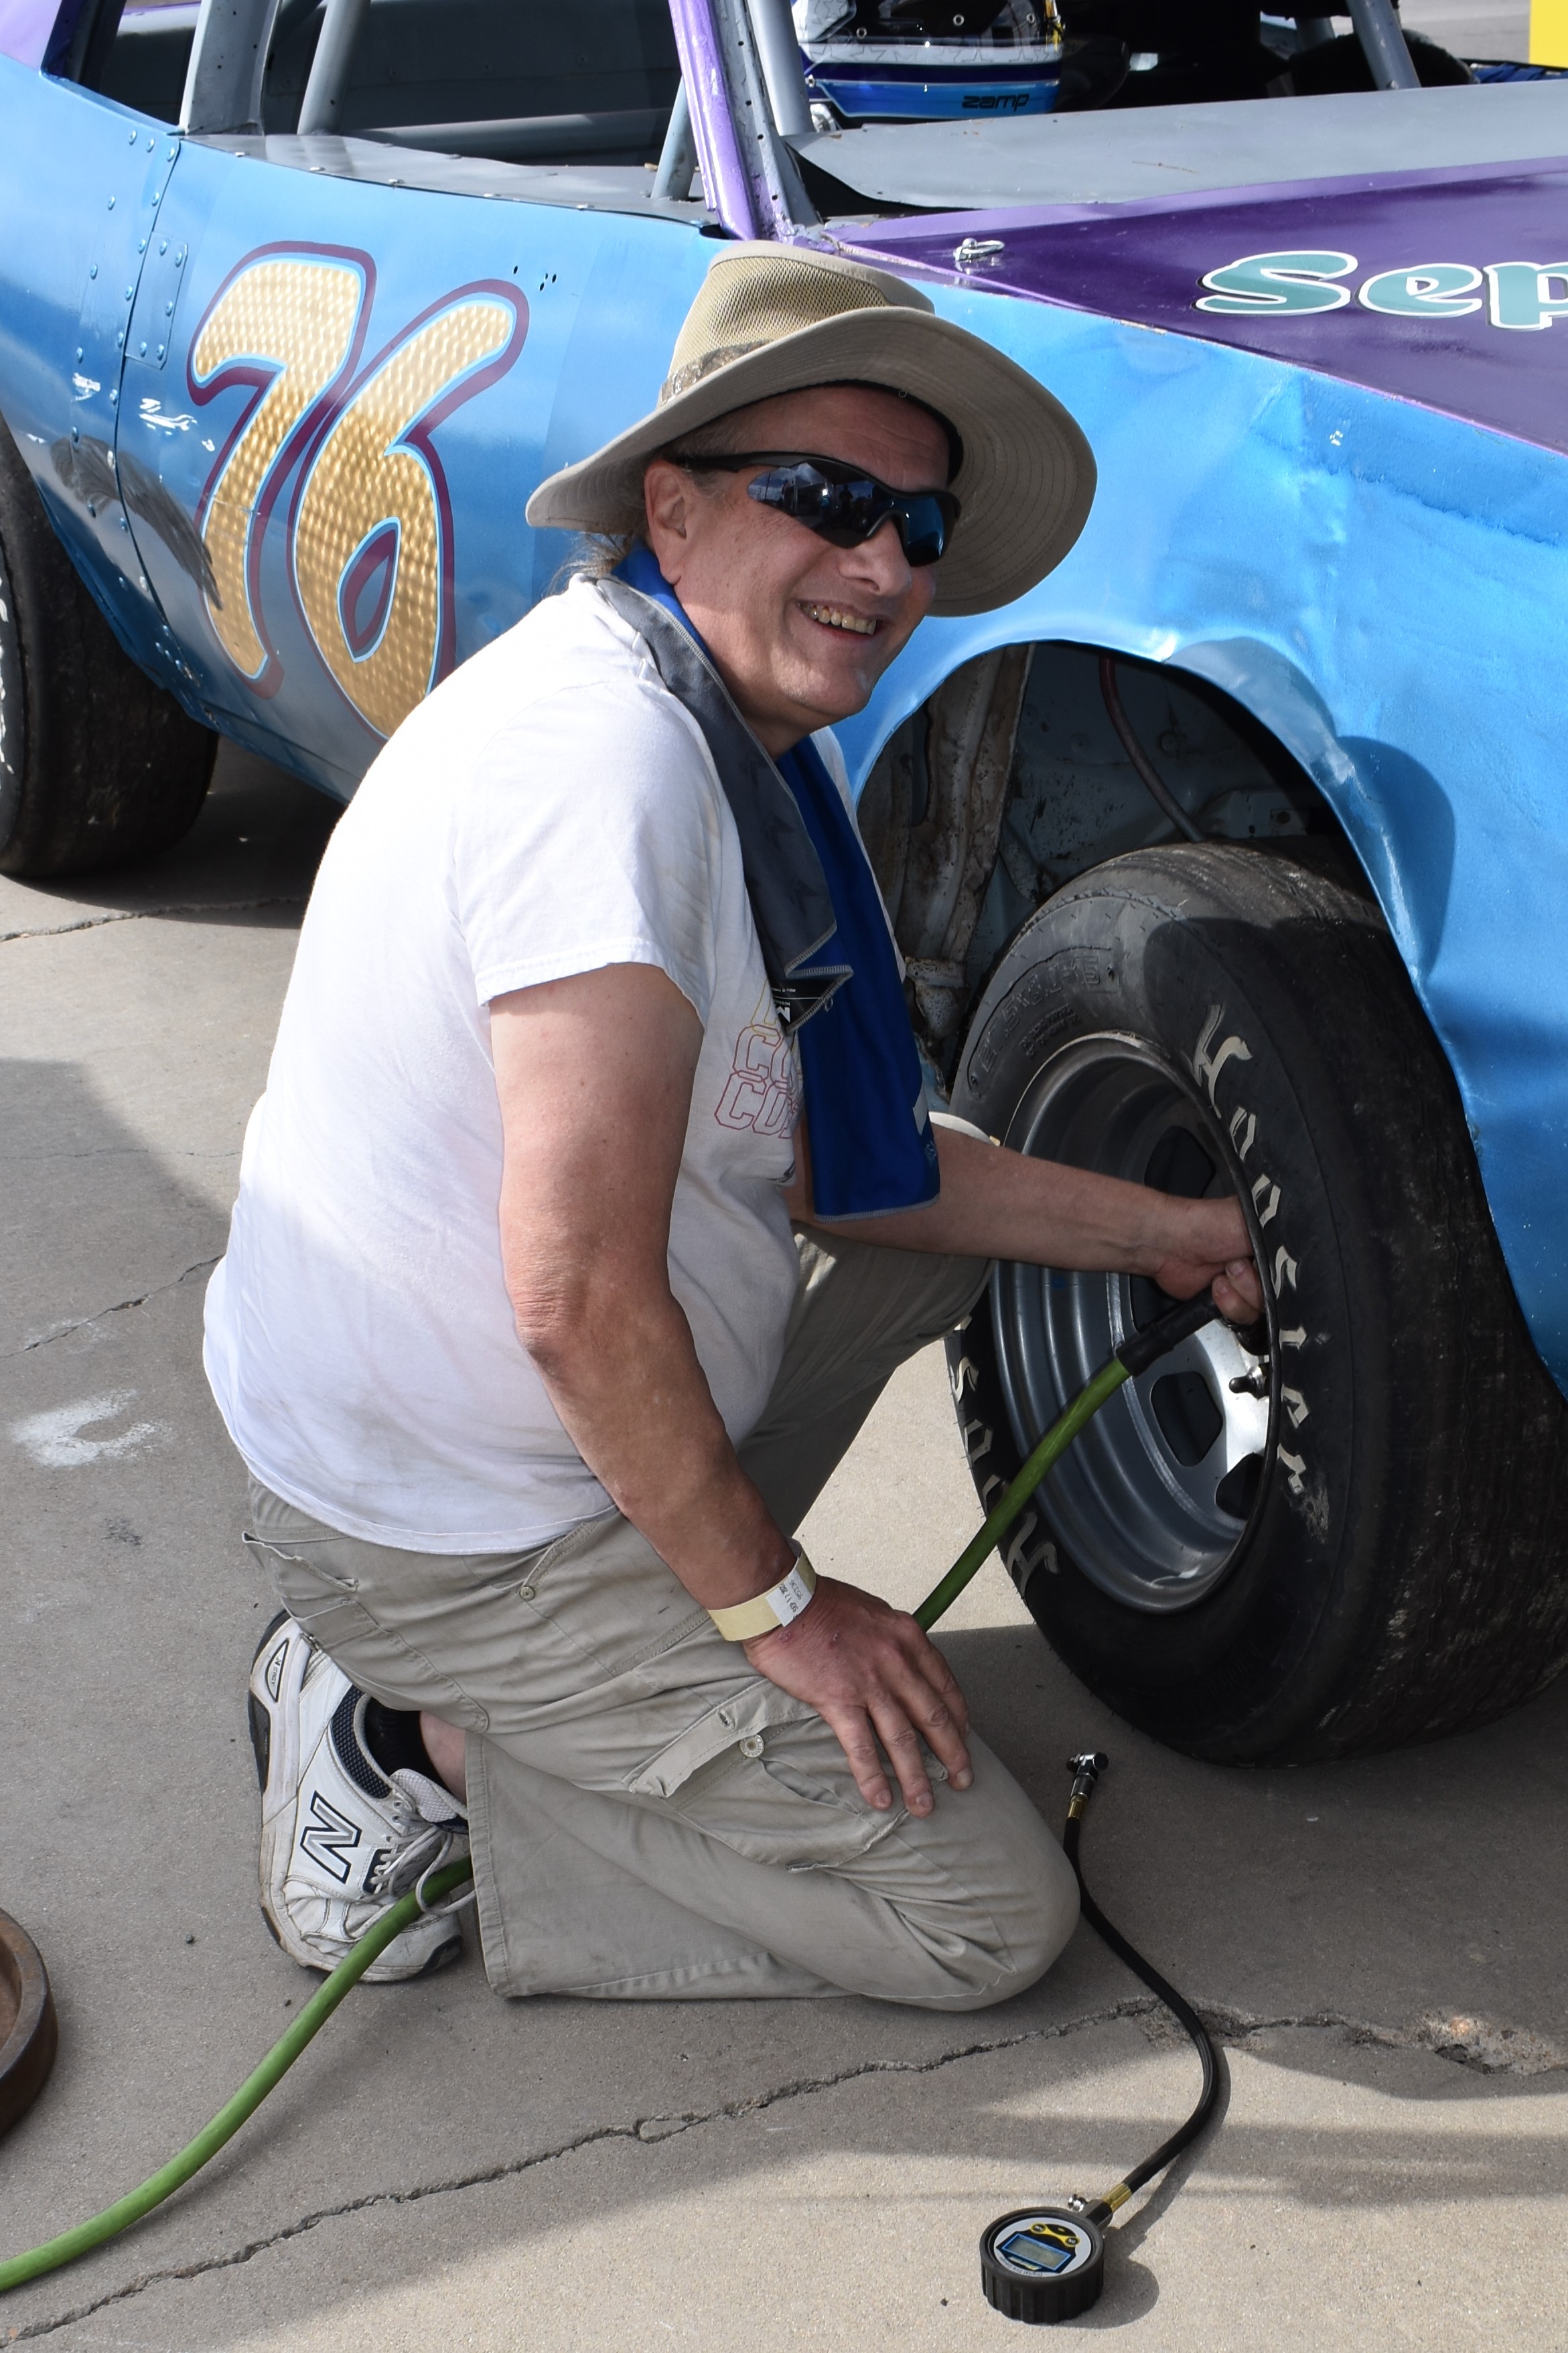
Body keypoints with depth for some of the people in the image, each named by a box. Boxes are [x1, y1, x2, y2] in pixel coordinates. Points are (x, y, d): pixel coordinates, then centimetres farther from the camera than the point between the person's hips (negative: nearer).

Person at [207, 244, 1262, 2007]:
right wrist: (770, 1602, -17)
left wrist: (1155, 1233, 11)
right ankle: (419, 1747, -1)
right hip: (454, 1535, -9)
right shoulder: (607, 753, -26)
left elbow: (833, 1168, 11)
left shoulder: (749, 744, 6)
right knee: (994, 1912, -5)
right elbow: (580, 1291, -29)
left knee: (939, 1204, 23)